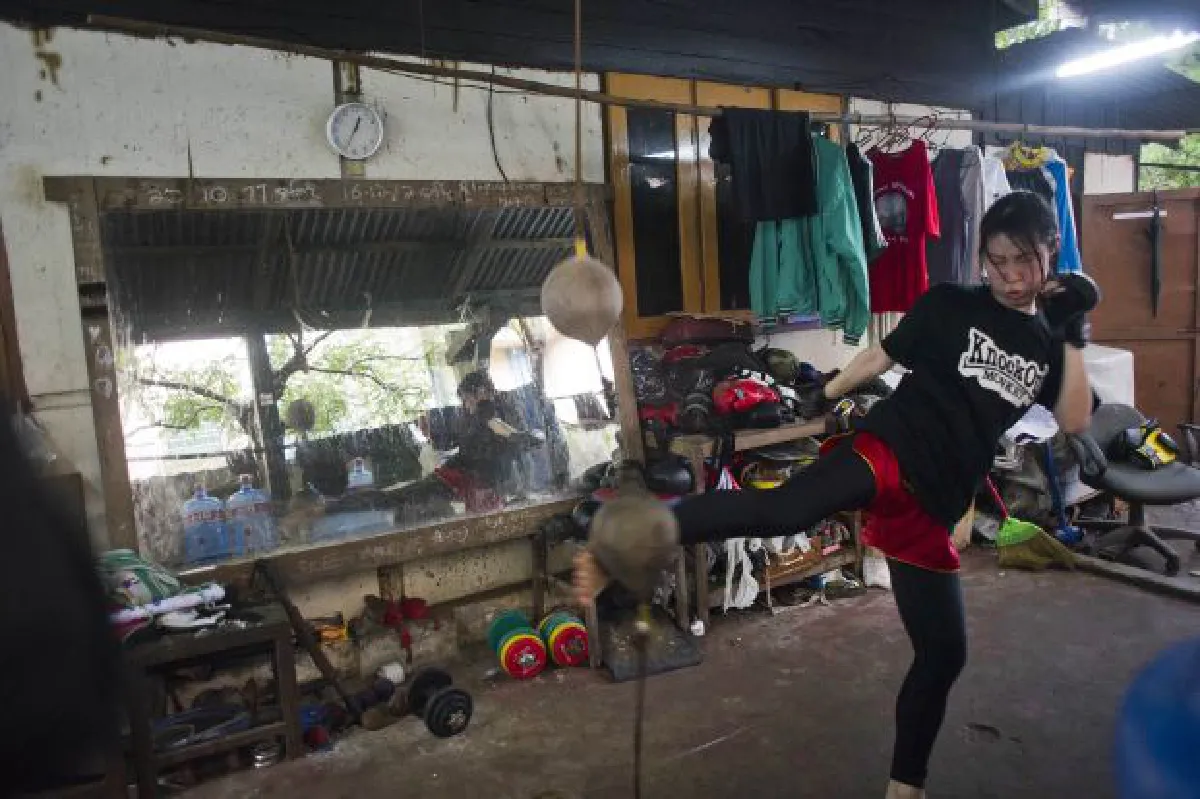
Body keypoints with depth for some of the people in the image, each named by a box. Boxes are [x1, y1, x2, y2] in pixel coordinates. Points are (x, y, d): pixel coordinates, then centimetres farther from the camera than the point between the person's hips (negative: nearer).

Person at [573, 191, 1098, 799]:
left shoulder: (1046, 340, 18)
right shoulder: (950, 306, 6)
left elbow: (1075, 422, 10)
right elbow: (881, 356, 13)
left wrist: (1074, 338, 3)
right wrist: (826, 394, 19)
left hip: (931, 504, 5)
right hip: (886, 451, -5)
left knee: (944, 652, 9)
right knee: (782, 510, -37)